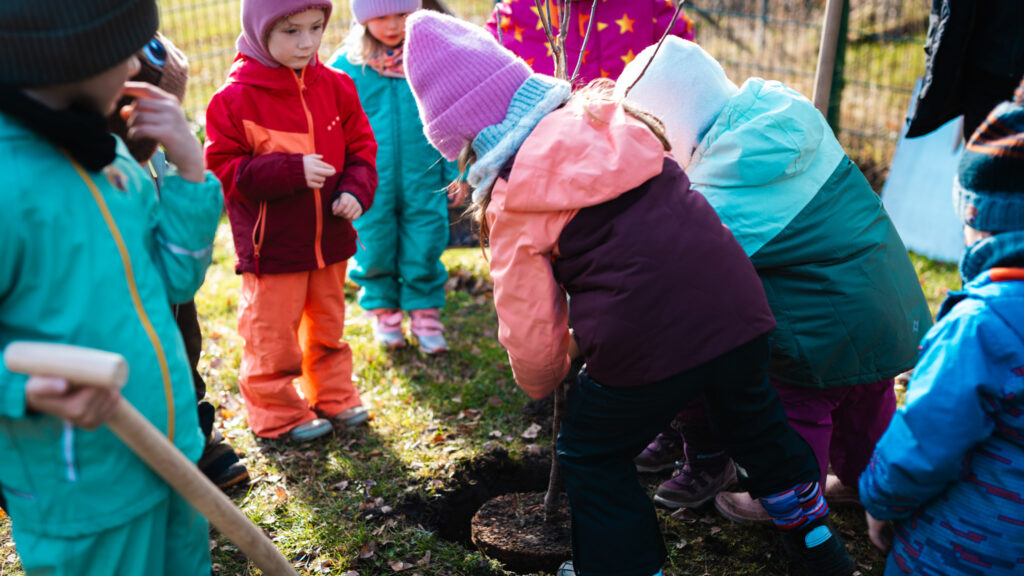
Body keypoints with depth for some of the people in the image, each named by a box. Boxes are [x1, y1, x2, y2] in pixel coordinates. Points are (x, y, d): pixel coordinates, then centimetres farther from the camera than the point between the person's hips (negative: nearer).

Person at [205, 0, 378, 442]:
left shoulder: (336, 86, 1)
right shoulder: (234, 98, -13)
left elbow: (361, 146, 8)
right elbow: (223, 169, -14)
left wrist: (355, 191, -11)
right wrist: (291, 171, -24)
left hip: (329, 238, 5)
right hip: (271, 246, -5)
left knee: (328, 324, 20)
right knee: (272, 335, 5)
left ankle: (333, 397, 38)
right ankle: (277, 413, 24)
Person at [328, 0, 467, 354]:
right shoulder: (344, 66, -3)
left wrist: (458, 172, 3)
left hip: (423, 182, 0)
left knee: (424, 251, 7)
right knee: (374, 251, 11)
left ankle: (424, 312, 26)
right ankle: (384, 311, 32)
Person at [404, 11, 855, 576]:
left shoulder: (512, 204, -3)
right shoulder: (608, 116, 12)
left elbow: (529, 325, 1)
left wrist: (542, 383, 25)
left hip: (645, 343, -7)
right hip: (738, 303, 7)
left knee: (593, 457, 20)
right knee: (755, 417, 33)